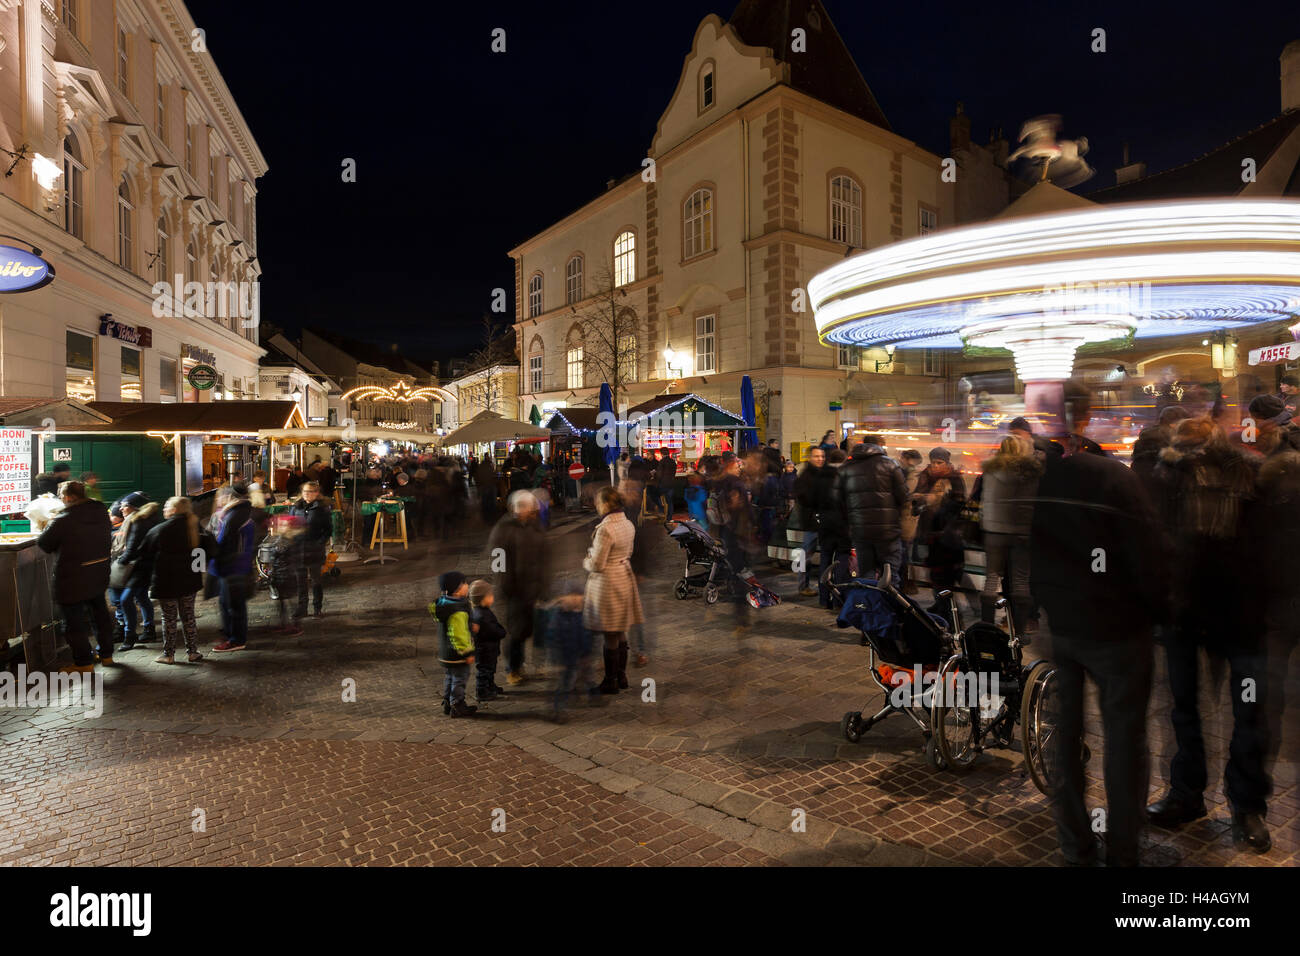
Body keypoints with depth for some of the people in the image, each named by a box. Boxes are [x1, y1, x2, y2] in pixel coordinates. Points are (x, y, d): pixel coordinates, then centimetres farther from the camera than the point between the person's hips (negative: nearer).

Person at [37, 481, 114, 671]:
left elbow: (44, 544, -10)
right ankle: (106, 654, 31)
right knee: (100, 614, 20)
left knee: (75, 620, 6)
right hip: (99, 575, 7)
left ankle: (84, 663, 13)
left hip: (73, 579, -7)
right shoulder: (101, 513, -1)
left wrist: (48, 526, 8)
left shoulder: (64, 520, -22)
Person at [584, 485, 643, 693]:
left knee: (611, 637, 2)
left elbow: (597, 565, -20)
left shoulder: (605, 529, -23)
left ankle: (611, 681, 13)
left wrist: (585, 562, 2)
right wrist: (593, 553, 16)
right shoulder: (628, 524, 4)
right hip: (625, 579, 9)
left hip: (608, 583, -9)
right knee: (621, 633, 17)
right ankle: (622, 676, 28)